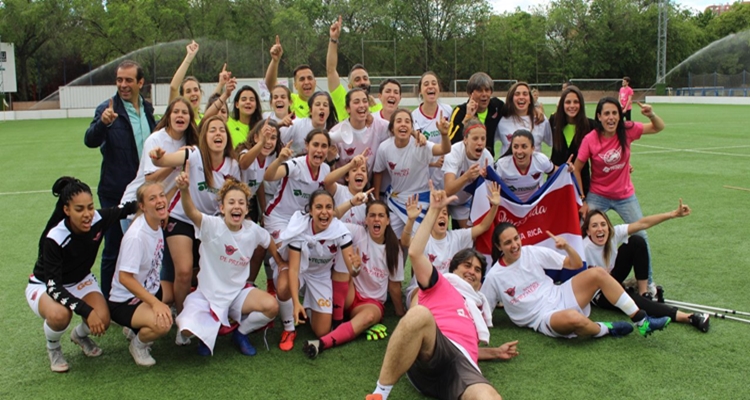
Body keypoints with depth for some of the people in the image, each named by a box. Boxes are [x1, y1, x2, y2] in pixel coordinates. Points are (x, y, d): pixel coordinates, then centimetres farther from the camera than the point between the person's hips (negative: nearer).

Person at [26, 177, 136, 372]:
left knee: (102, 320, -23)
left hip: (80, 281, 4)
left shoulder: (99, 219, -24)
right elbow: (53, 286, -31)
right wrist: (86, 310, -39)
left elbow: (129, 208, -5)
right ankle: (53, 348, -1)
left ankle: (80, 335, 15)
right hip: (44, 286, -4)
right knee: (60, 315, -37)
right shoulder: (54, 239, -34)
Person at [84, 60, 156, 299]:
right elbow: (90, 141, -23)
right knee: (113, 251, 4)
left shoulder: (148, 109, 7)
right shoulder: (108, 109, -10)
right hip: (115, 192, -5)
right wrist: (103, 122, -41)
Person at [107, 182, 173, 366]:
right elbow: (125, 278, -28)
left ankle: (137, 327, 15)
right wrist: (156, 303, -31)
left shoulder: (157, 224, -4)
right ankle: (138, 343, 3)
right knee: (162, 324, -32)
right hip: (124, 302, -9)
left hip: (150, 290, 9)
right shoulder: (136, 236, -27)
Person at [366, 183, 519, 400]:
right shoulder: (440, 284, 25)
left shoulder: (479, 308, 41)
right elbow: (415, 252, 8)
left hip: (463, 365, 4)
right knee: (420, 313, -41)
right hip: (428, 358, -4)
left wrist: (496, 352, 29)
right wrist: (434, 210, 7)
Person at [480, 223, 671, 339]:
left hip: (560, 297, 5)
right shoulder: (495, 277, -7)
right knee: (572, 318, -40)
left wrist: (567, 247, -14)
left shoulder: (532, 252, 1)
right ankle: (606, 329, -6)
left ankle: (642, 320, -11)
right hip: (543, 318, -5)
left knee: (597, 273, -18)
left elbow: (576, 265, 3)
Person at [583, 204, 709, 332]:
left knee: (637, 242, -13)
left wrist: (673, 214, -25)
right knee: (629, 298, -34)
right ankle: (688, 317, -33)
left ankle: (643, 293, -8)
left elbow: (642, 223, -20)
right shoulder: (584, 249, -32)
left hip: (611, 277, 6)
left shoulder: (613, 233, -18)